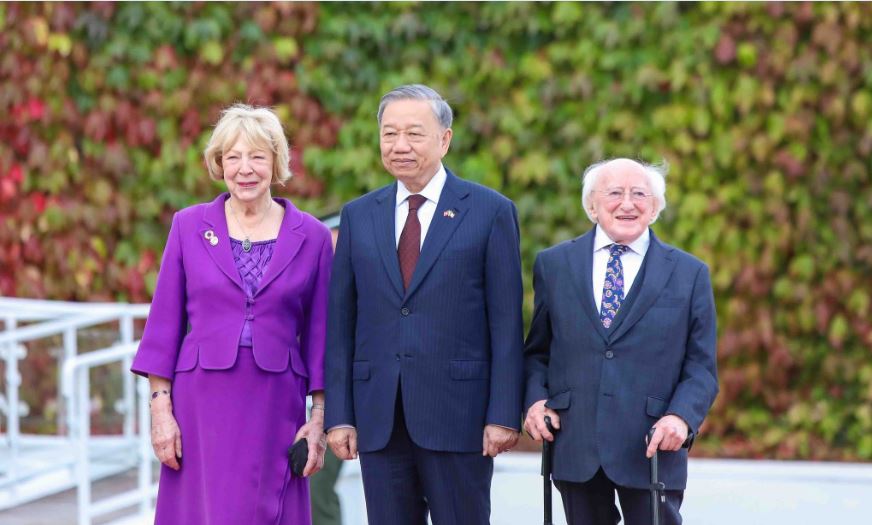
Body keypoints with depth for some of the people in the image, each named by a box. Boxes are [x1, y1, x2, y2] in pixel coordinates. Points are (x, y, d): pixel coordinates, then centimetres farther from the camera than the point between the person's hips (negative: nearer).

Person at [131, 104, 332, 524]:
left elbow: (319, 333, 6)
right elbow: (164, 324, 5)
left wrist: (319, 418, 1)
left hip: (276, 407, 0)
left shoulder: (312, 236, 4)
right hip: (202, 402, 0)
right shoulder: (189, 226, 4)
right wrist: (161, 408, -1)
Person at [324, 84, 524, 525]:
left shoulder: (490, 212, 1)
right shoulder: (358, 216, 11)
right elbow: (340, 321, 9)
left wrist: (503, 415, -9)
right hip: (378, 418, 3)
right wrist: (338, 415, 2)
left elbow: (506, 323, -2)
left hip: (458, 415, -3)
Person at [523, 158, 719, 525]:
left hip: (649, 452, -2)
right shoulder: (553, 265, 9)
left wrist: (681, 416, -15)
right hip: (574, 446, 2)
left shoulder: (689, 274, 5)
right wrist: (536, 399, -4)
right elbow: (537, 352, 15)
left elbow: (701, 367, 3)